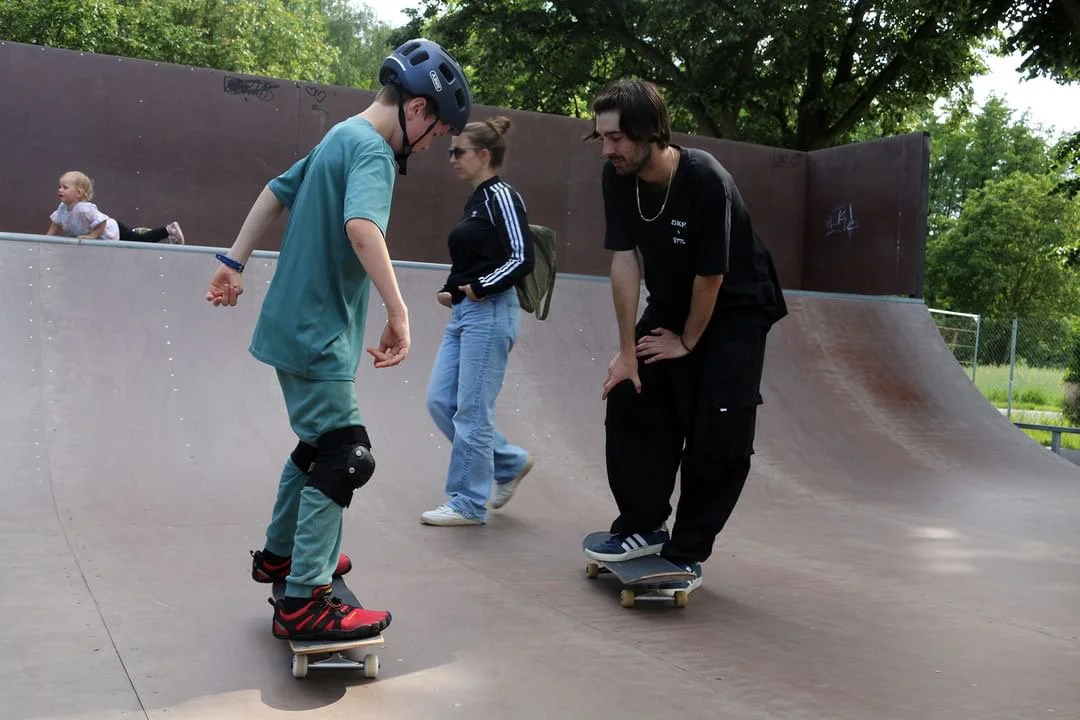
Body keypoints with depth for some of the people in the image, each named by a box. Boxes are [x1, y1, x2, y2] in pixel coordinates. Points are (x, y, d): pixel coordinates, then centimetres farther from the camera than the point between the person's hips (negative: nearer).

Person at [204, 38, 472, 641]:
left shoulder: (340, 138, 14)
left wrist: (235, 263, 25)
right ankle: (304, 602, -7)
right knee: (346, 458, -9)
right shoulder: (373, 150, -16)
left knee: (320, 442, 21)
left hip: (297, 325, 10)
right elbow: (362, 226, -34)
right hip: (318, 334, -10)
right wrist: (399, 313, -34)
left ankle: (281, 554, 35)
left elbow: (277, 191, 22)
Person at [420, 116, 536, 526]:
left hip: (490, 314, -10)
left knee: (471, 410, -3)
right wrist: (450, 291, 7)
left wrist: (480, 288, -14)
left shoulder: (502, 196, -10)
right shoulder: (476, 200, 17)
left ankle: (468, 504, 9)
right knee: (440, 401, 9)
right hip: (463, 313, 10)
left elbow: (522, 259, -17)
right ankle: (510, 464, 23)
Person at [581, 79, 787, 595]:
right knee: (629, 402, 0)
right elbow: (624, 261, -12)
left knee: (717, 436, -8)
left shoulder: (706, 181, -32)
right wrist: (627, 350, -10)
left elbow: (711, 276, -23)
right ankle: (643, 527, 13)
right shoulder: (616, 177, -15)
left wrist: (688, 342, -10)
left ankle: (687, 553, 5)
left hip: (735, 311, -6)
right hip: (670, 305, 6)